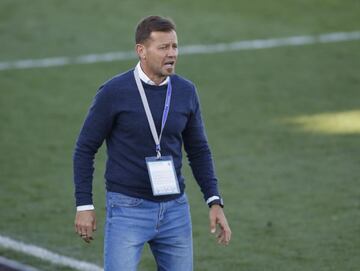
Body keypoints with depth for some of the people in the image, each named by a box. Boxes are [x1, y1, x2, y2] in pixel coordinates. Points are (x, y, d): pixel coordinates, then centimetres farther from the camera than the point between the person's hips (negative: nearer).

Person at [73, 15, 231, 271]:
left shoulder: (186, 91, 2)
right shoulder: (114, 92, -10)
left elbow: (198, 150, 12)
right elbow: (85, 149, -3)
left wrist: (215, 202, 4)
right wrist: (84, 205, -6)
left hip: (175, 209, 5)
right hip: (127, 209, -4)